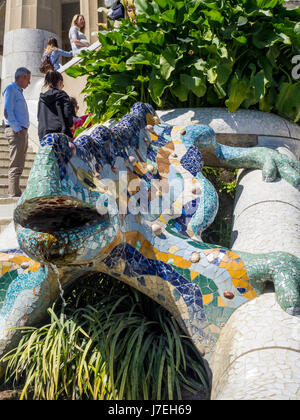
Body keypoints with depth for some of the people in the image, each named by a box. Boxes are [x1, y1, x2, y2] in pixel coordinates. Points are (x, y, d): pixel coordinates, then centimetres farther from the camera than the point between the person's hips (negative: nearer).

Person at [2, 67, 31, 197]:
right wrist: (17, 129, -18)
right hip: (16, 132, -10)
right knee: (15, 165, -12)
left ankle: (15, 193, 15)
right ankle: (14, 194, -13)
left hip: (22, 131, 10)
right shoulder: (10, 89, -4)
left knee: (19, 165, 10)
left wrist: (23, 130, 16)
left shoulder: (19, 91, 24)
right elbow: (7, 111, -15)